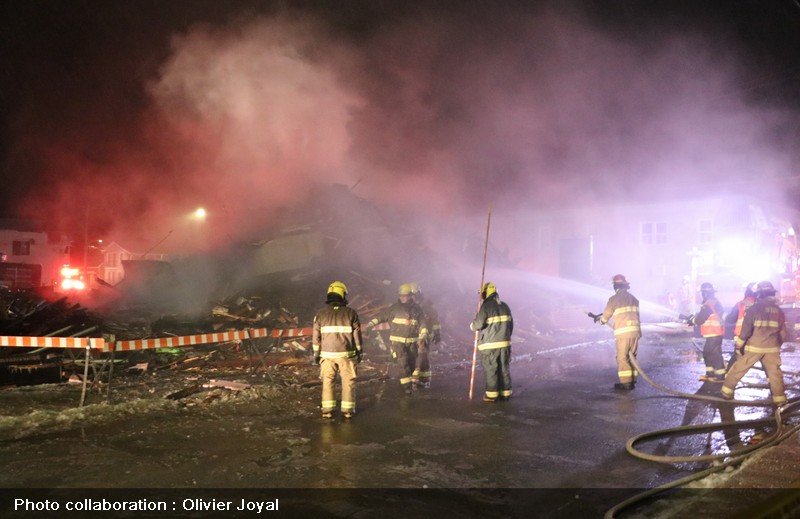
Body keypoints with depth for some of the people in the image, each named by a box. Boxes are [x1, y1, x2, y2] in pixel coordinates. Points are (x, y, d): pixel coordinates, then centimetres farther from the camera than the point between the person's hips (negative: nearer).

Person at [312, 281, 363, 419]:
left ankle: (328, 409, 9)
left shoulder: (320, 314, -1)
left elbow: (316, 336, 1)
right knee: (348, 381, 10)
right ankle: (347, 409, 10)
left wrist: (316, 353, 10)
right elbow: (357, 334, -1)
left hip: (327, 354, 1)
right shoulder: (351, 313, -4)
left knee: (327, 381, 12)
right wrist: (359, 352, 7)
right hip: (346, 354, -1)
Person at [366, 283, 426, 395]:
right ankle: (406, 386, -8)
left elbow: (421, 324, 6)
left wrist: (423, 335, -10)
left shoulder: (416, 309, 5)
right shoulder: (394, 308, 0)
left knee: (412, 364, 10)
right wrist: (371, 323, -11)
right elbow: (381, 316, 4)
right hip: (398, 341, -3)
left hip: (412, 342, 3)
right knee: (403, 363, -13)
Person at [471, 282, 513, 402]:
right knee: (504, 368, 11)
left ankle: (491, 394, 3)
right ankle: (505, 393, 15)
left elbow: (478, 324, -17)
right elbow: (510, 325, 15)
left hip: (489, 345, -6)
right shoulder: (505, 306, 11)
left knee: (490, 369, 1)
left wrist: (472, 325, 5)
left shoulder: (485, 307, -11)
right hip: (504, 343, 6)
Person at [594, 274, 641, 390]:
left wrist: (600, 320, 25)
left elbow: (606, 315, 4)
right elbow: (635, 314, 16)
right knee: (632, 356, 13)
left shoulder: (614, 299, -4)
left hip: (623, 332, -6)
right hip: (635, 330, 6)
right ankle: (632, 381, 15)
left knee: (622, 357, -1)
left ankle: (625, 383, -3)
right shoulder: (633, 298, 15)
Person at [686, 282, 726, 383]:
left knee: (715, 355, -6)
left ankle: (720, 376, -2)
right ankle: (710, 374, 23)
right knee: (707, 353, 17)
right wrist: (694, 318, 12)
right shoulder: (715, 302, 15)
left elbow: (699, 319, -18)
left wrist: (692, 320, 1)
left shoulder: (708, 305, -19)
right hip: (714, 334, 11)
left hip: (713, 335, -11)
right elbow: (704, 316, 19)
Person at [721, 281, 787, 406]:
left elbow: (746, 330, -8)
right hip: (772, 348, 3)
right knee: (775, 373, 10)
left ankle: (727, 391, 13)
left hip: (754, 347, -3)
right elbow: (783, 333, 11)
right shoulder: (779, 310, 7)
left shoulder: (754, 308, -7)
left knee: (739, 368, 7)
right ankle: (780, 400, 10)